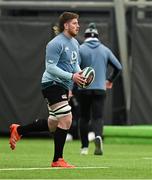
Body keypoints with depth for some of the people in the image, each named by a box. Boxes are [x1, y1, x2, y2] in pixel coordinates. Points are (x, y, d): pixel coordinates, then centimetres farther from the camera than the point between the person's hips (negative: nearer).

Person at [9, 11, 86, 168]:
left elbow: (75, 64, 25)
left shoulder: (75, 43, 15)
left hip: (63, 87, 10)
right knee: (66, 119, -14)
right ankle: (57, 160, -7)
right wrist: (71, 76, -24)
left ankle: (18, 130, 30)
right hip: (52, 84, -10)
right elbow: (50, 67, -19)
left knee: (53, 124, 15)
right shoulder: (56, 43, -15)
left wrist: (80, 74, 3)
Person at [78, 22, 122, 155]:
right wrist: (110, 80, 24)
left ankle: (84, 147, 13)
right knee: (98, 117, -1)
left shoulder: (81, 49, 0)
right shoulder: (105, 50, 7)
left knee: (84, 118, 11)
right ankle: (98, 136, -30)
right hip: (100, 89, 1)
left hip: (84, 89, -1)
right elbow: (118, 67, 8)